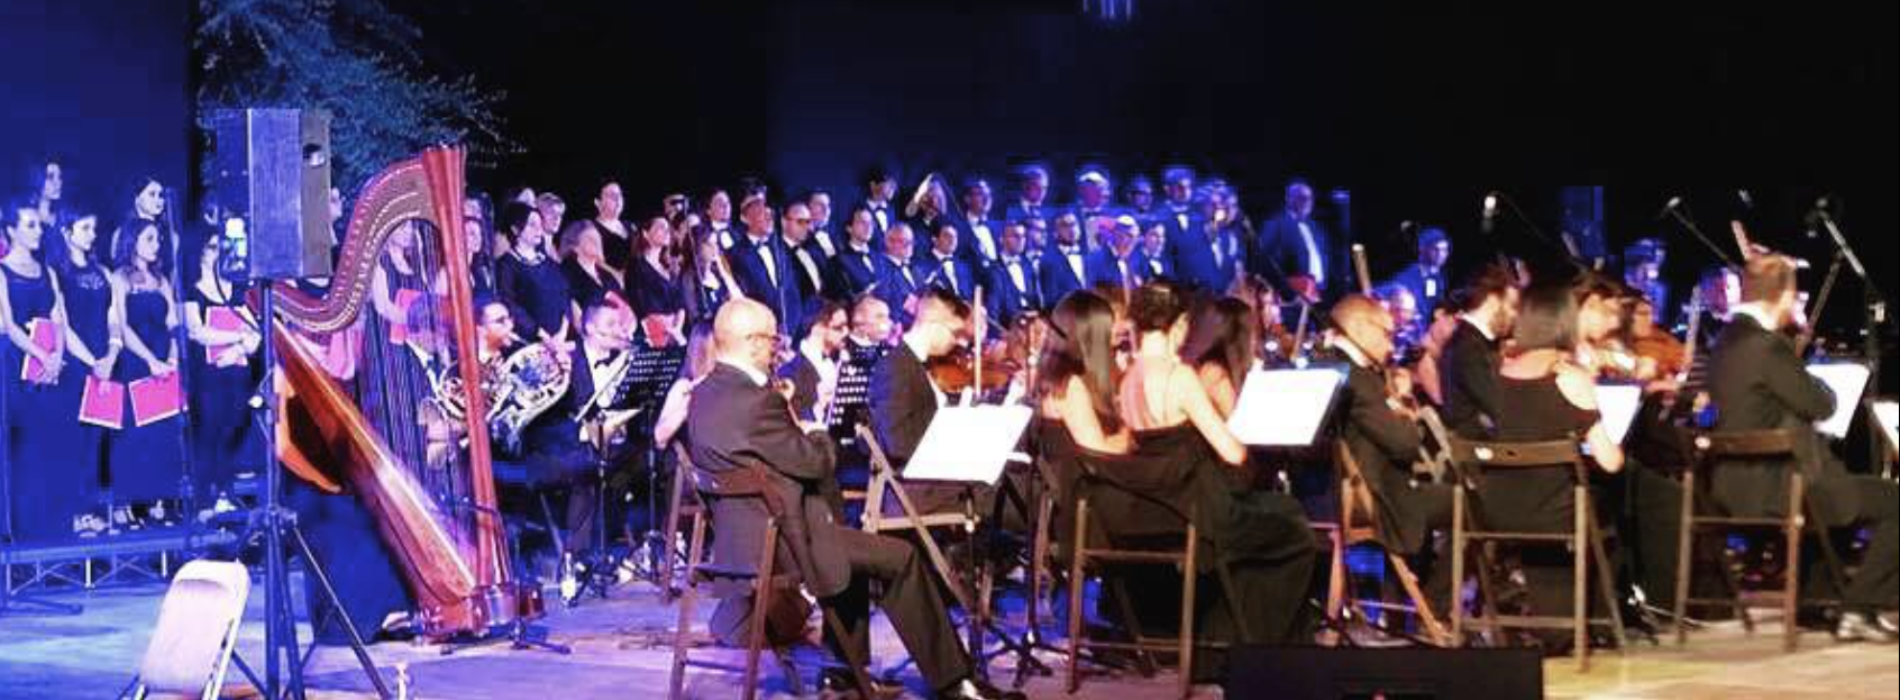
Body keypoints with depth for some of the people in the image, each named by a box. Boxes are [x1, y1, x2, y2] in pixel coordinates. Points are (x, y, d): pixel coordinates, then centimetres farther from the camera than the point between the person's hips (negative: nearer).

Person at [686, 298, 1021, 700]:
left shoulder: (705, 394, 8)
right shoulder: (755, 400, -23)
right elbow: (816, 463, -16)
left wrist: (798, 432, 10)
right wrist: (817, 435, 4)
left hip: (737, 535, 10)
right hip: (778, 543, -10)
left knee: (851, 546, 31)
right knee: (902, 558, -3)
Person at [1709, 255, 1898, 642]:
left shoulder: (1729, 340, 10)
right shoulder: (1767, 345, -20)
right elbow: (1821, 405, -14)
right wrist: (1824, 388, 7)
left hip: (1736, 485, 10)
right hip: (1773, 490, -10)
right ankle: (1859, 608, 3)